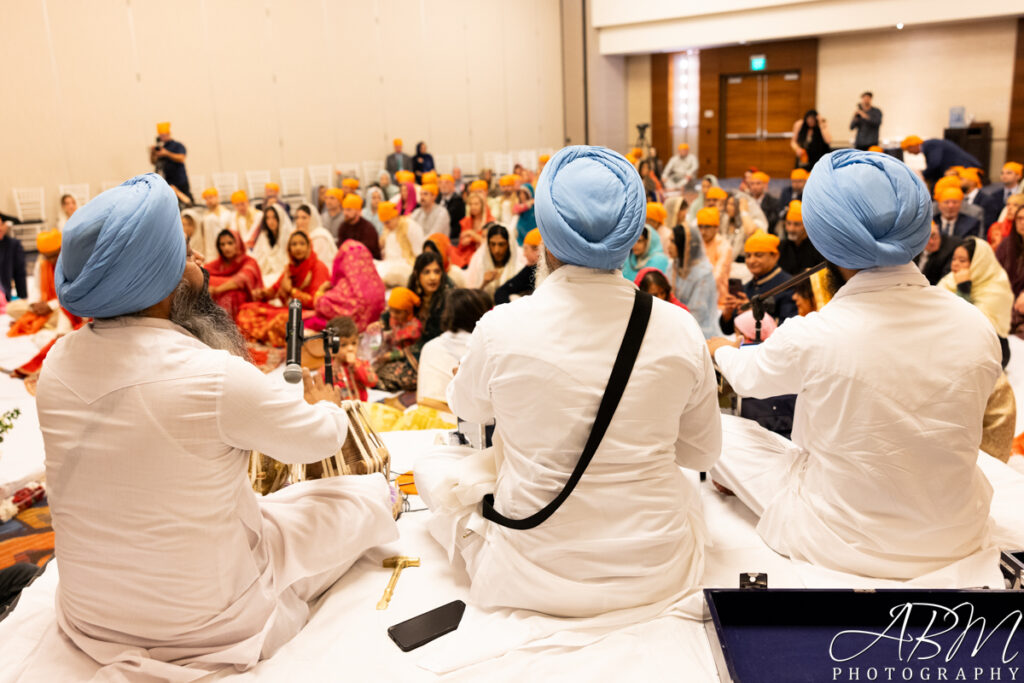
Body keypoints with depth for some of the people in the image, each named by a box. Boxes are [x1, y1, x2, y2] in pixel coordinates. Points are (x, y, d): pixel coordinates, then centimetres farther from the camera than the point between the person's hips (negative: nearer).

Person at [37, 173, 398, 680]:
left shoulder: (58, 362, -9)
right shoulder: (215, 376, -30)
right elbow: (321, 439, -12)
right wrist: (326, 406, 12)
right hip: (205, 621, -7)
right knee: (371, 492, 8)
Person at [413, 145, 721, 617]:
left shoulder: (501, 329, -20)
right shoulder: (679, 331, -15)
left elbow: (469, 409, 4)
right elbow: (702, 453, 1)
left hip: (534, 580, -1)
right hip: (655, 575, 2)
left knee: (432, 464, 20)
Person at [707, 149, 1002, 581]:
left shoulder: (808, 338, -25)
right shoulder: (976, 328, -14)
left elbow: (748, 378, -1)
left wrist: (721, 349, 24)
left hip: (842, 545, -4)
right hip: (956, 541, 5)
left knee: (718, 430, 11)